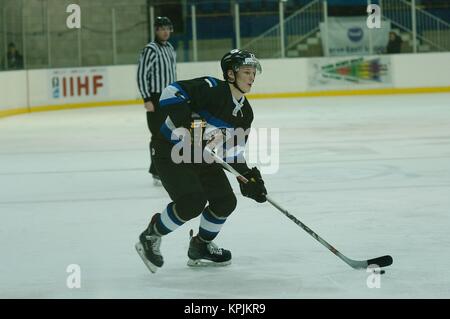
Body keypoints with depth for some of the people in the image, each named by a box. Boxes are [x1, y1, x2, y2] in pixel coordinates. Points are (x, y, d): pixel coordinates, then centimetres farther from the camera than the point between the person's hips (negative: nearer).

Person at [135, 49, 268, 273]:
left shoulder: (245, 112, 3)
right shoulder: (210, 89, -22)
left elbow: (232, 151, 10)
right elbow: (172, 93, -31)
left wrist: (249, 176, -2)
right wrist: (186, 123, -40)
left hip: (200, 157, 9)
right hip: (170, 151, -9)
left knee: (225, 202, 4)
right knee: (192, 202, -23)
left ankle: (200, 247, 27)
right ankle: (150, 237, -1)